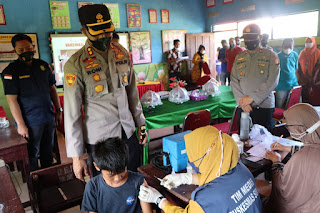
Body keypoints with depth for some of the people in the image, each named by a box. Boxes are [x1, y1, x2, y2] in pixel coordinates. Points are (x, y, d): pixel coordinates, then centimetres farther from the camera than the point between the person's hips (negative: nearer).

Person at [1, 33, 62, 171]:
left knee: (48, 151, 18)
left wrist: (58, 110, 10)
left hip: (49, 117, 5)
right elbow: (12, 100, -12)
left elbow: (52, 89, 13)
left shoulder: (43, 66, 7)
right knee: (31, 154, 6)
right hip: (30, 122, -5)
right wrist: (21, 124, -15)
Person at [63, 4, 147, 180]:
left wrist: (141, 124, 11)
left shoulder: (122, 53, 3)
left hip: (128, 133, 4)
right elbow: (72, 113, -11)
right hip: (99, 139, -4)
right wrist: (76, 156, -8)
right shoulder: (75, 64, -13)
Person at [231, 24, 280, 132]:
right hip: (243, 107, 3)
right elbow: (234, 82, 4)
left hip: (264, 106, -3)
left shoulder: (271, 56, 0)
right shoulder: (239, 57, 10)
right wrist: (241, 101, -8)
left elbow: (272, 82, -10)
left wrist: (252, 98, -14)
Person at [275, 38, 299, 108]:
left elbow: (295, 69, 14)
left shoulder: (295, 55, 3)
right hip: (282, 86, -4)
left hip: (293, 84, 4)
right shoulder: (278, 56, -10)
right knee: (280, 107, 3)